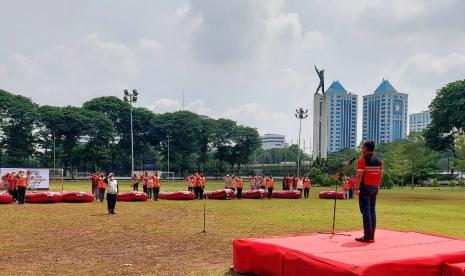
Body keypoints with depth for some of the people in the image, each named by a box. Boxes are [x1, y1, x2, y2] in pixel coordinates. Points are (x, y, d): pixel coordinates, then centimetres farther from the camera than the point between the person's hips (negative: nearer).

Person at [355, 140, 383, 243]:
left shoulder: (362, 159, -10)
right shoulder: (378, 160, 11)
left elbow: (359, 175, -15)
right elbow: (380, 175, 12)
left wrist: (356, 188, -11)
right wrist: (377, 186, 18)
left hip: (365, 187, -7)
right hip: (374, 188, 7)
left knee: (366, 211, -5)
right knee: (372, 211, 11)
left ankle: (367, 236, -6)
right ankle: (372, 236, 13)